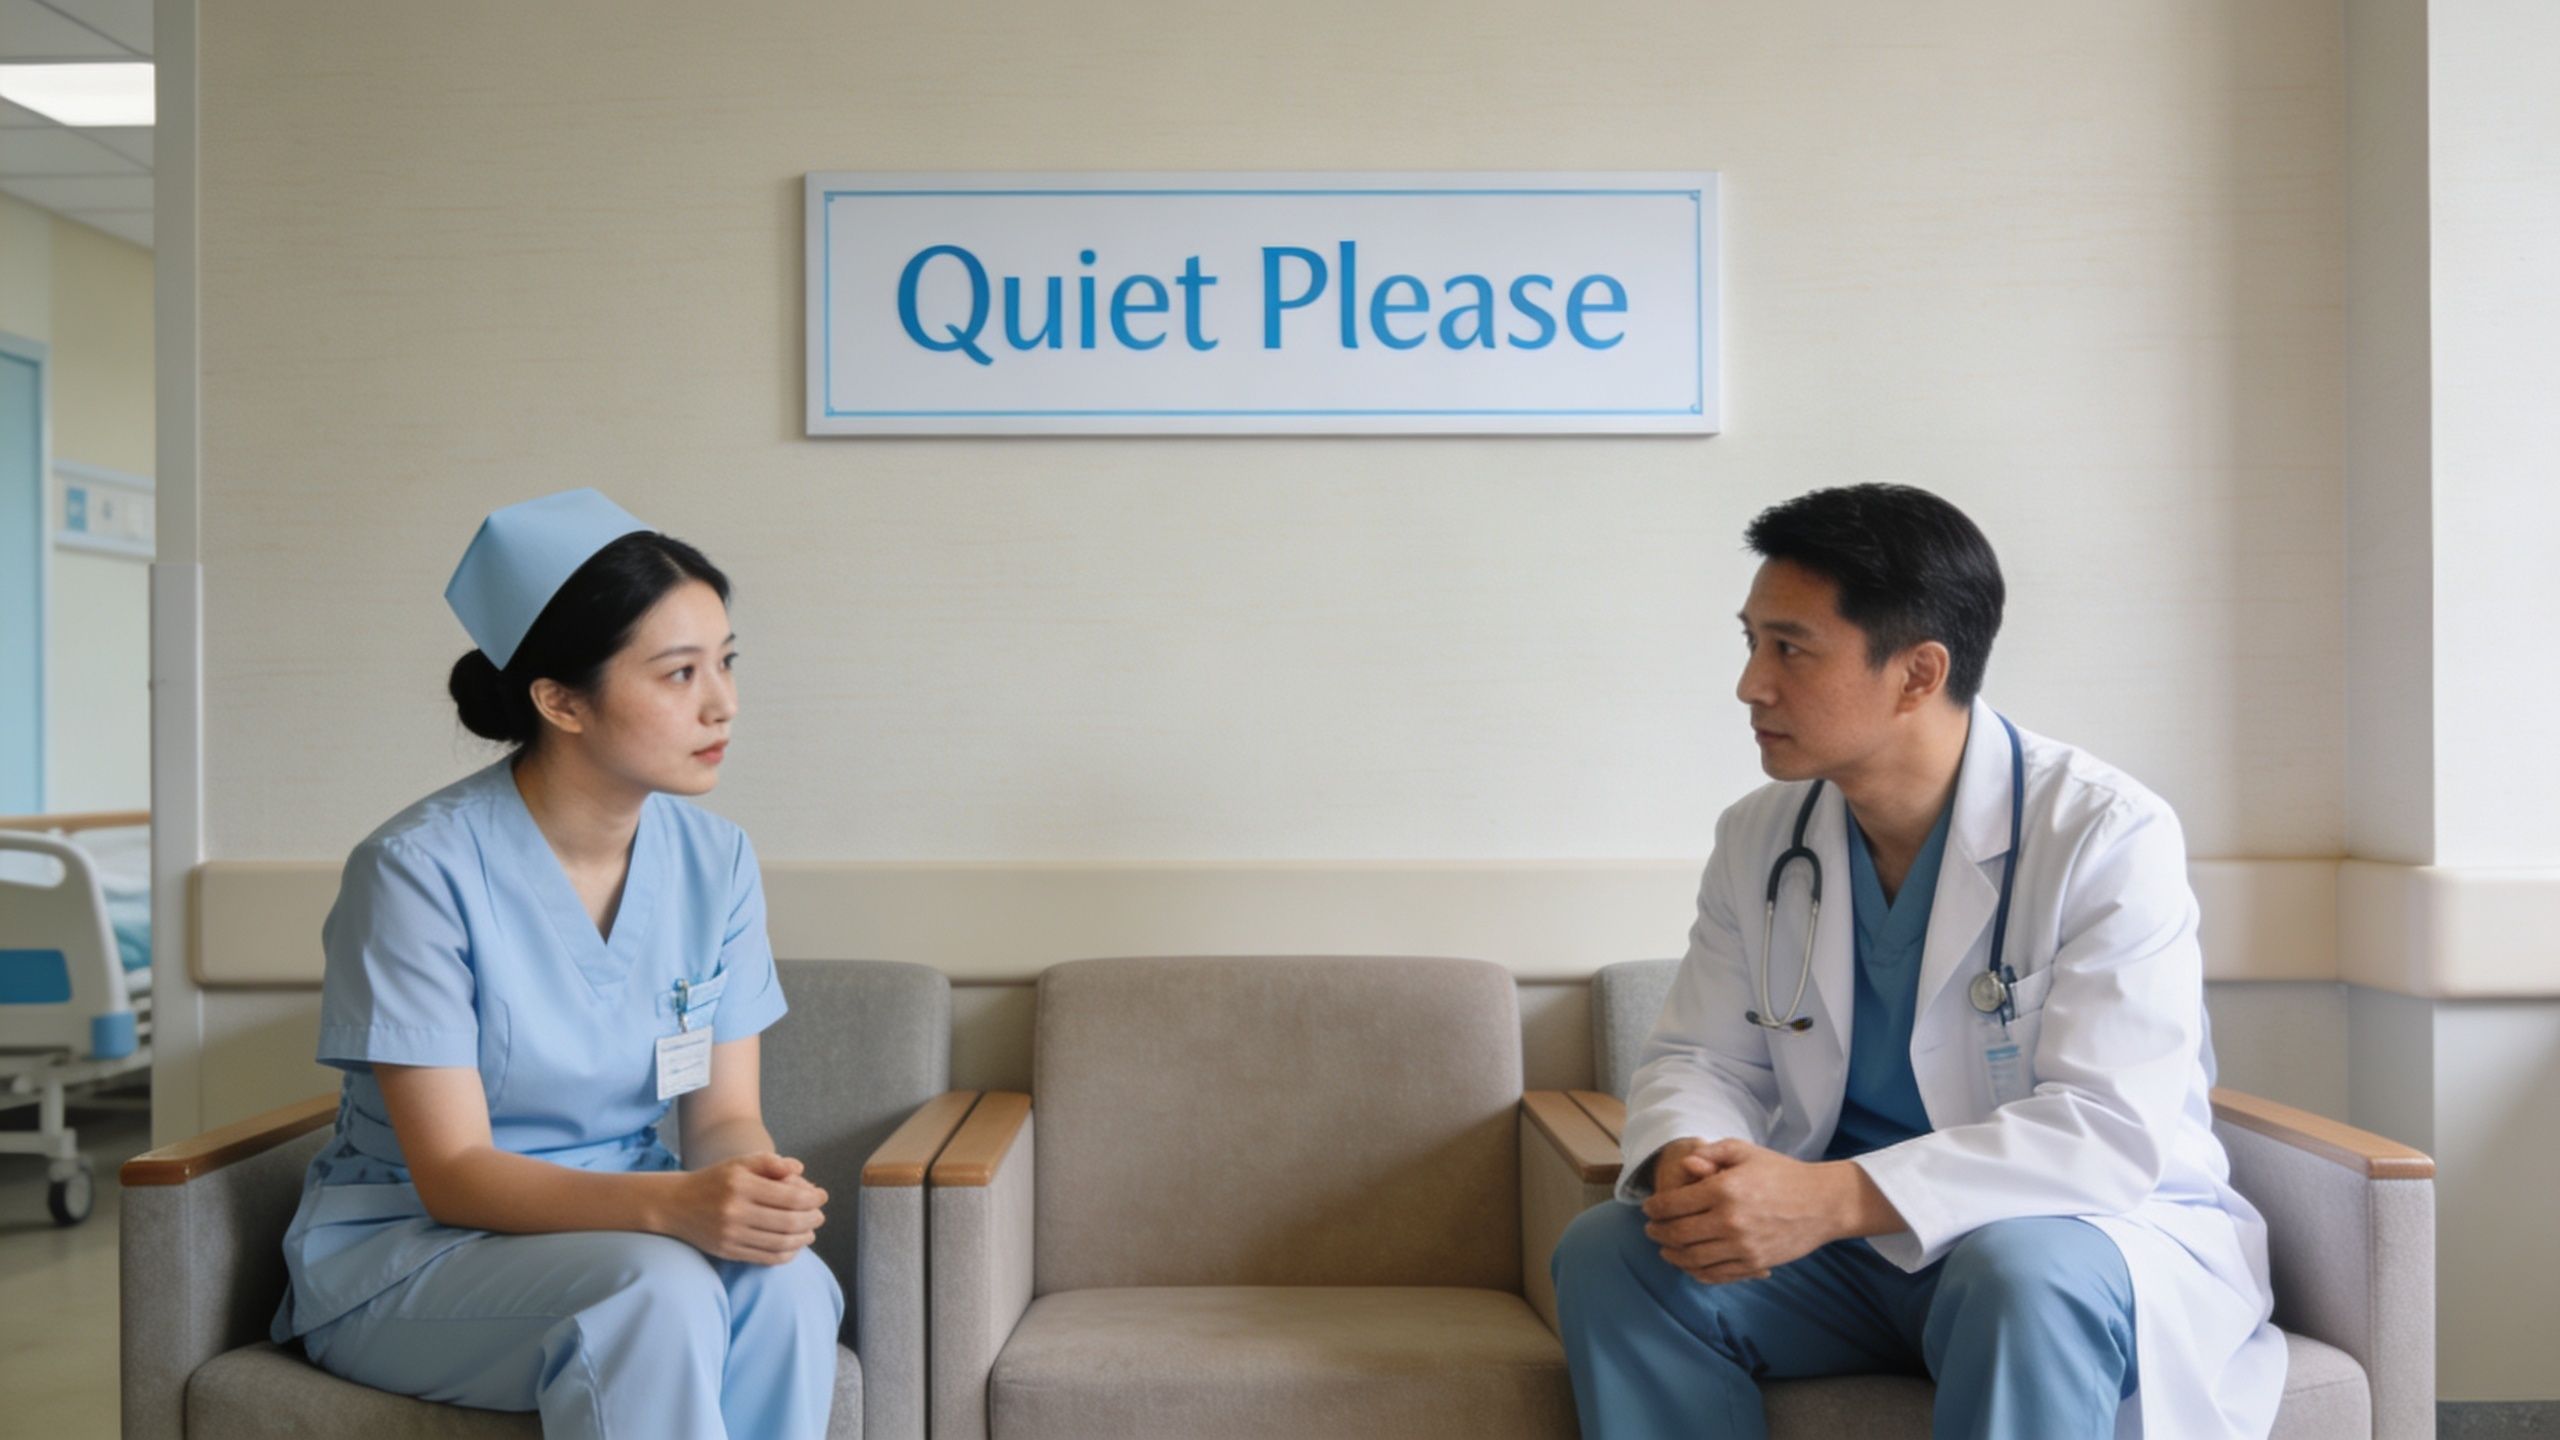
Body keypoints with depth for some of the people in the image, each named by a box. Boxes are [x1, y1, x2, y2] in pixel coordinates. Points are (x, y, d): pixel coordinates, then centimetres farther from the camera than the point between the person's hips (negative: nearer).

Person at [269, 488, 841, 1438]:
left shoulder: (716, 859, -2)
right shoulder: (420, 867, -17)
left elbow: (725, 1112, 0)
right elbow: (451, 1171, -19)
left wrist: (754, 1182, -25)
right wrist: (672, 1204, -36)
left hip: (618, 1228, 4)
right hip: (401, 1252, -4)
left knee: (789, 1289, -29)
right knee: (659, 1290, -34)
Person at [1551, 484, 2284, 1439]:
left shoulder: (2108, 836, -16)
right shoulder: (1758, 839, 3)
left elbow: (2109, 1130, -24)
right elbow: (1700, 1058, 4)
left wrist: (1834, 1198, -35)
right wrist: (1687, 1164, -21)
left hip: (2095, 1235, -4)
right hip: (1848, 1249, 5)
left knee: (2025, 1273, -38)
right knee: (1607, 1251, -18)